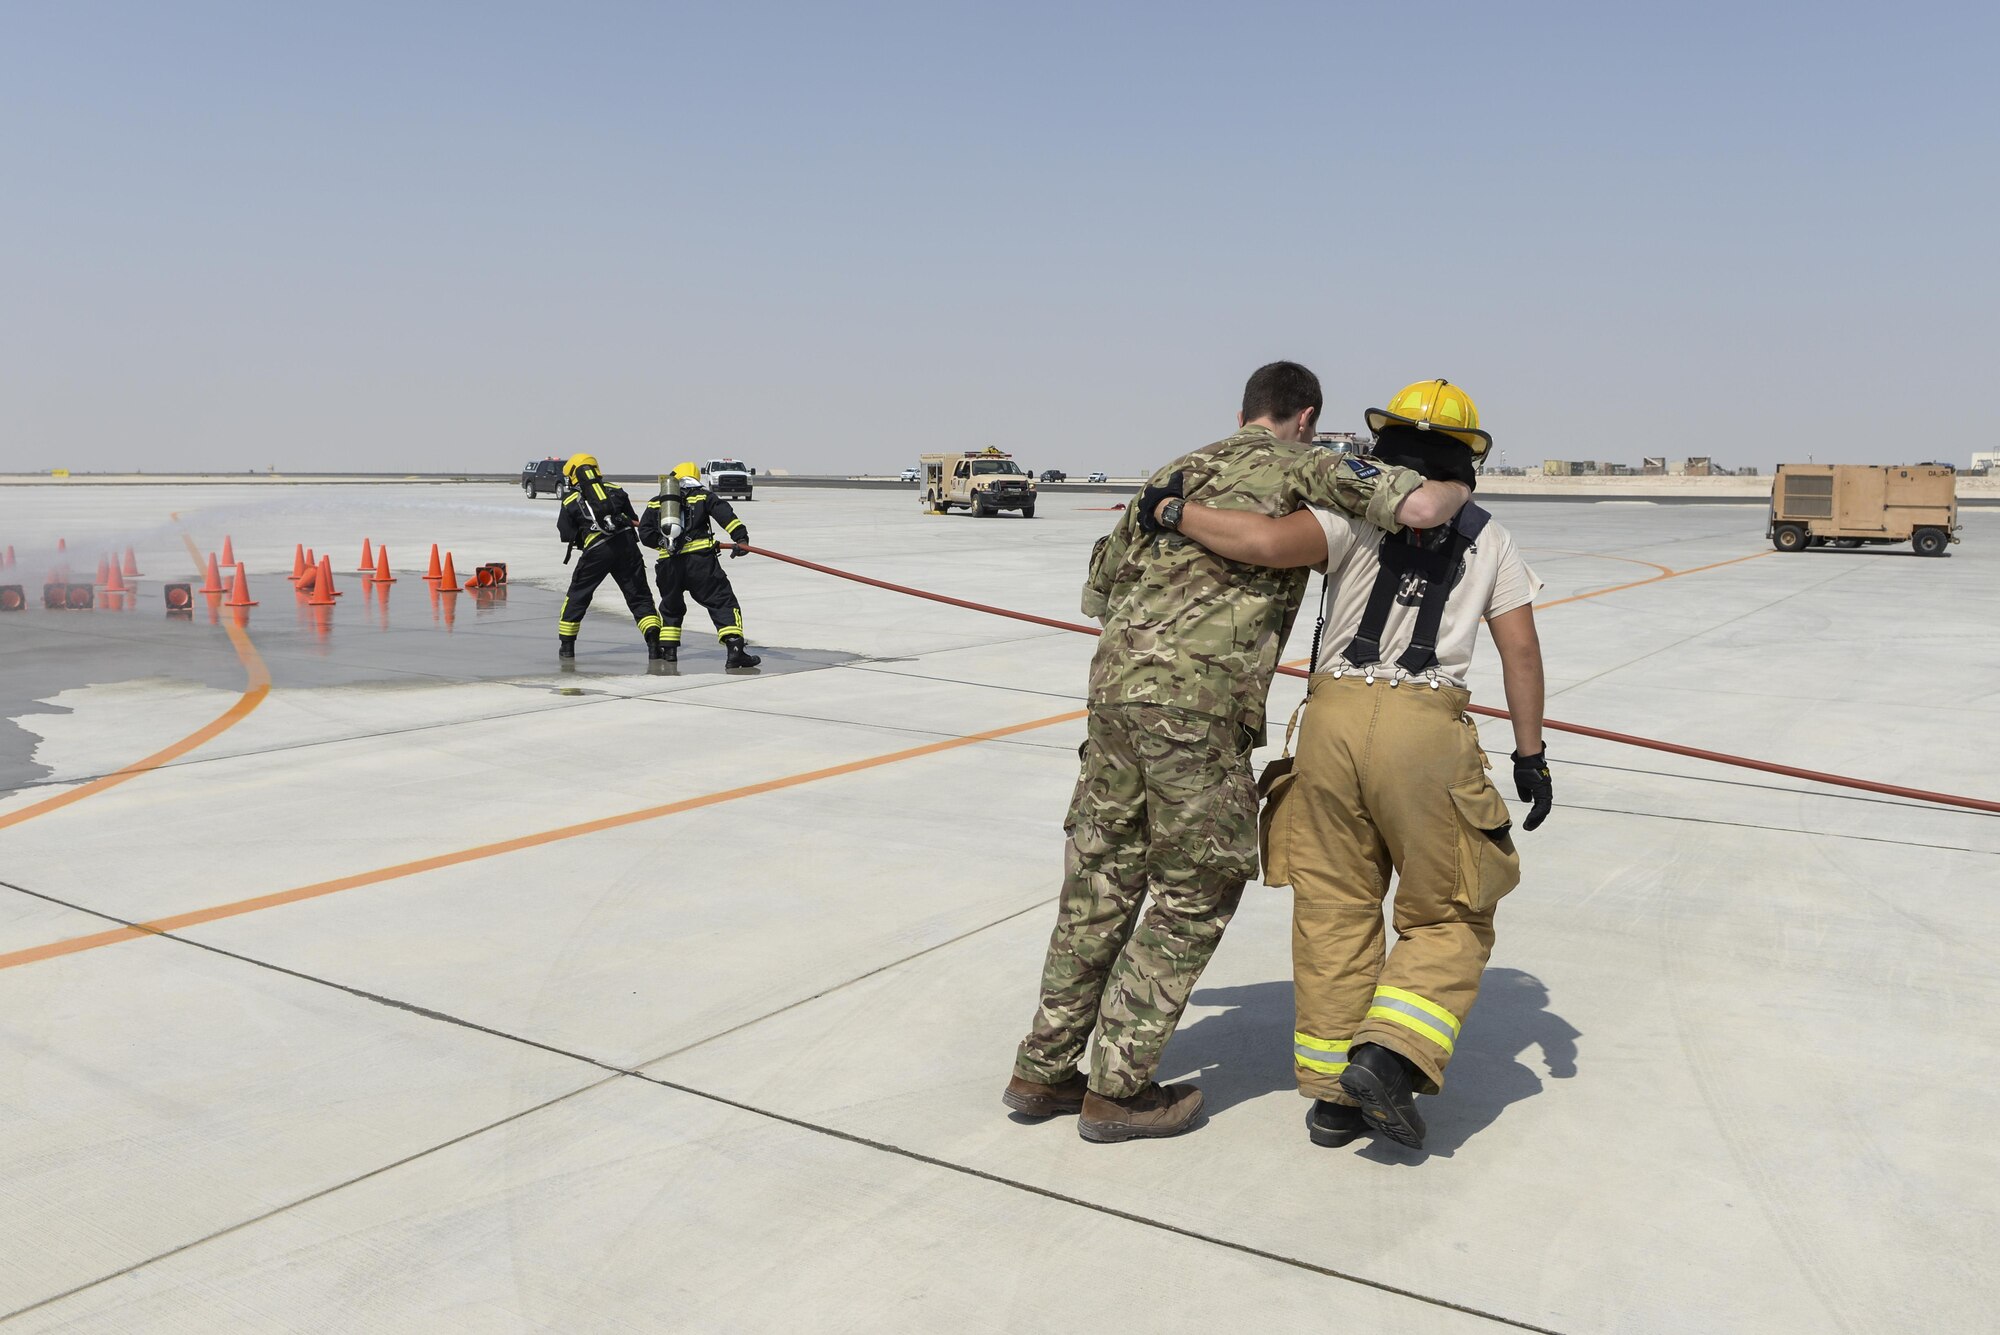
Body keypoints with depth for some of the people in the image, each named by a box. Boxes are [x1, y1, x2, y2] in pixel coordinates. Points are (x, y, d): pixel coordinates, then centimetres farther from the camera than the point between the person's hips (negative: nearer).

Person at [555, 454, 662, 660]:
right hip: (626, 543, 2)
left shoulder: (570, 500, 10)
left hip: (597, 550, -2)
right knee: (639, 595, 8)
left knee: (577, 595, 15)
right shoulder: (615, 490, 16)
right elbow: (633, 520, 17)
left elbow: (566, 535, 11)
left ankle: (566, 645, 21)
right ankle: (654, 641, -6)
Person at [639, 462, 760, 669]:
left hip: (668, 564, 3)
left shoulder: (655, 503, 20)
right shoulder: (702, 496, 12)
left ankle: (668, 649, 22)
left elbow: (645, 533, 11)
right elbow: (724, 513, -4)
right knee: (722, 601, -2)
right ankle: (735, 648, -15)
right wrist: (741, 536, -12)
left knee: (671, 606, 25)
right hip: (699, 560, -3)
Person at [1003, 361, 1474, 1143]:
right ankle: (1117, 1088, 11)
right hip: (1198, 699, -7)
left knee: (1101, 880, 15)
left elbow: (1098, 591, 25)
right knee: (1196, 892, 6)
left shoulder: (1180, 471, 25)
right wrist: (1456, 486, 13)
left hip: (1115, 681, 7)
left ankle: (1043, 1070, 23)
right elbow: (1420, 509, -9)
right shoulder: (1302, 467, 5)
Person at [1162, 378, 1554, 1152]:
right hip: (1428, 730, 0)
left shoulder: (1356, 516, 6)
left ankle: (1333, 1091, 17)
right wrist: (1529, 754, 12)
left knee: (1333, 913, 12)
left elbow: (1268, 544, -13)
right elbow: (1520, 647, 8)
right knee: (1449, 919, 14)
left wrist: (1177, 511, -2)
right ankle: (1388, 1056, -4)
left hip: (1333, 718, 1)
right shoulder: (1488, 540, 15)